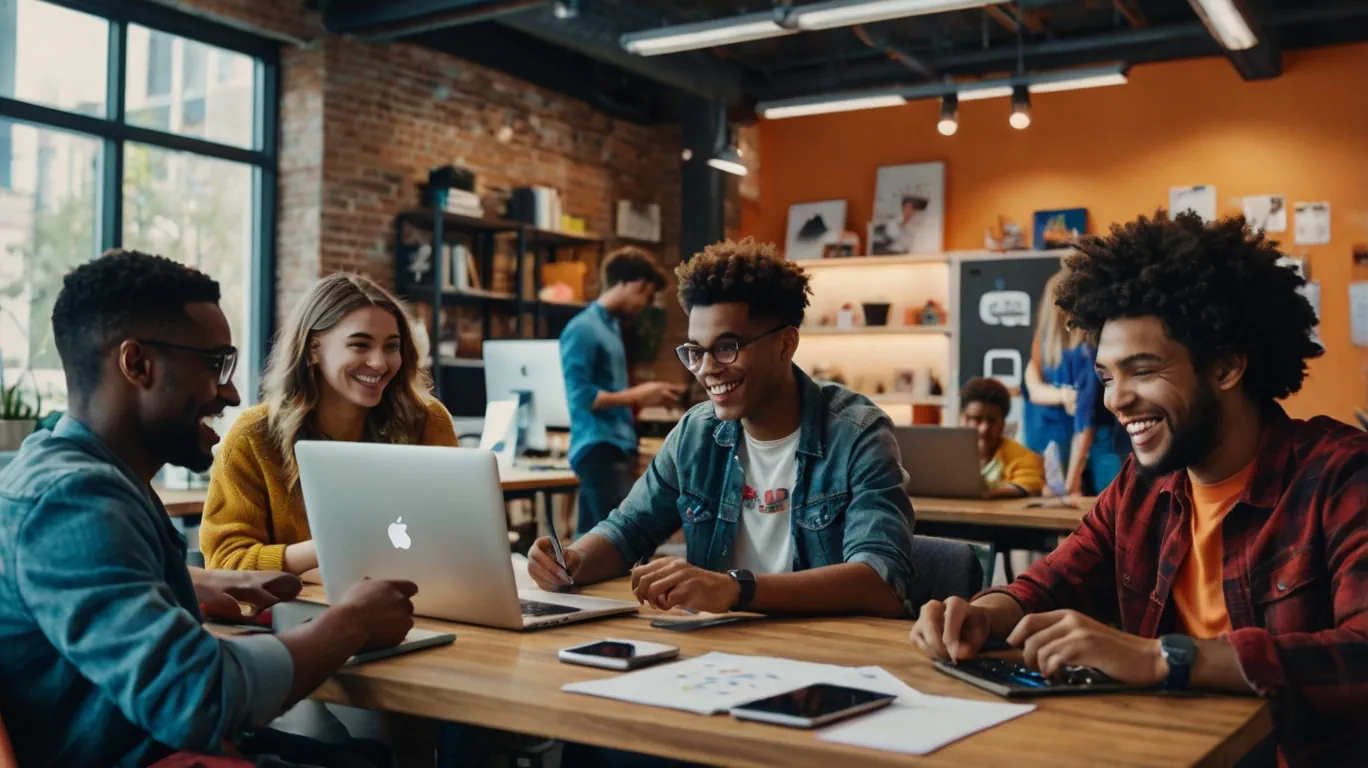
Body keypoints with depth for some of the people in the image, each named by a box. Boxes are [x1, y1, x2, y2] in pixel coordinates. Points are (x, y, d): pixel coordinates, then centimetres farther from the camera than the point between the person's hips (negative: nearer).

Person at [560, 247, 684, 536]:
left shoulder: (611, 325, 16)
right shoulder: (583, 329, -12)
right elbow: (581, 397, -18)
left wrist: (645, 395, 9)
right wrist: (637, 395, -12)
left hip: (616, 449, 10)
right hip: (600, 451, -10)